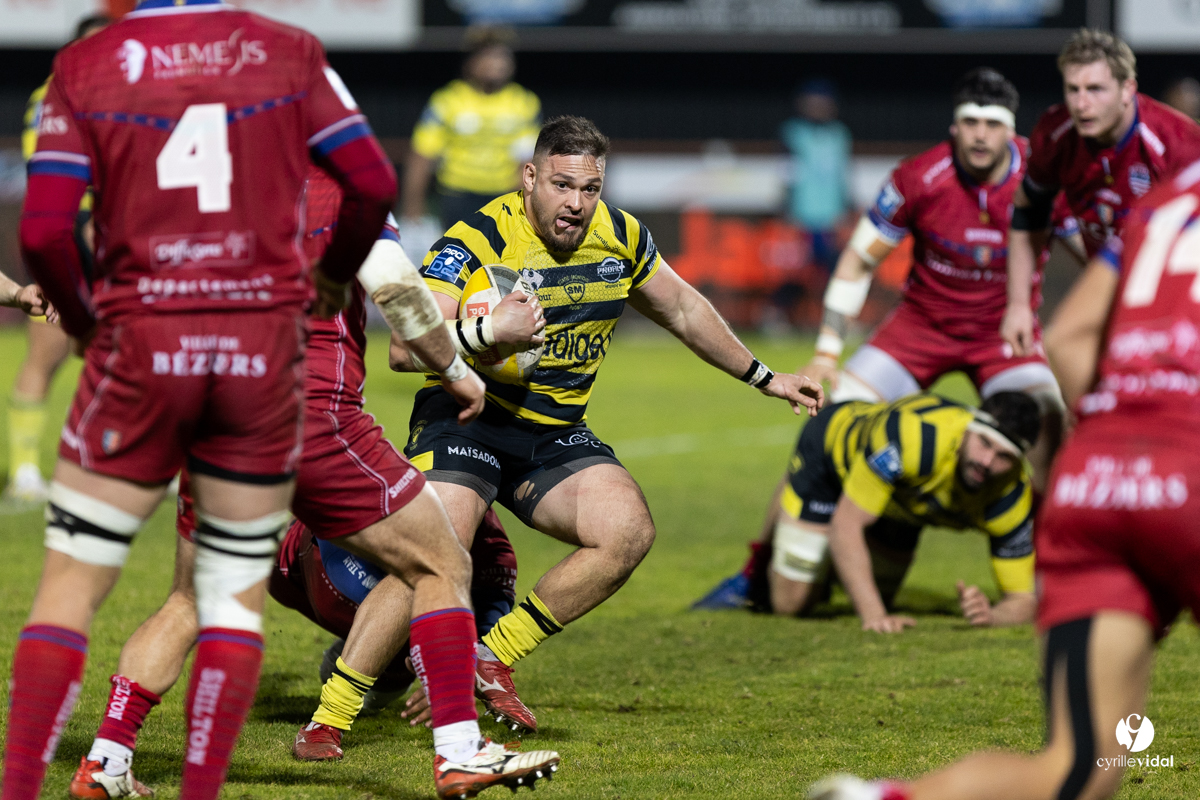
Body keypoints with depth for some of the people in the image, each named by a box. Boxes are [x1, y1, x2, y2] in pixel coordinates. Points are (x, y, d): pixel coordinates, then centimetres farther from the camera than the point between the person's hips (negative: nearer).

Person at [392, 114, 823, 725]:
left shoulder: (620, 237, 1)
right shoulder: (477, 241, -18)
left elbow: (683, 310, 20)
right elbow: (406, 348, -29)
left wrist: (765, 379, 26)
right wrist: (487, 332, -46)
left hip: (556, 433, 6)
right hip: (467, 419, -6)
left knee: (629, 532, -19)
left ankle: (492, 658, -6)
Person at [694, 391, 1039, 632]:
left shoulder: (1011, 499, -33)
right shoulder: (914, 435, -47)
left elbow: (1023, 599, -25)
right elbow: (845, 525, -41)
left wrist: (991, 615, -49)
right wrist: (873, 614, -47)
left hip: (899, 507, 4)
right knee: (789, 603, -5)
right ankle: (761, 562, 28)